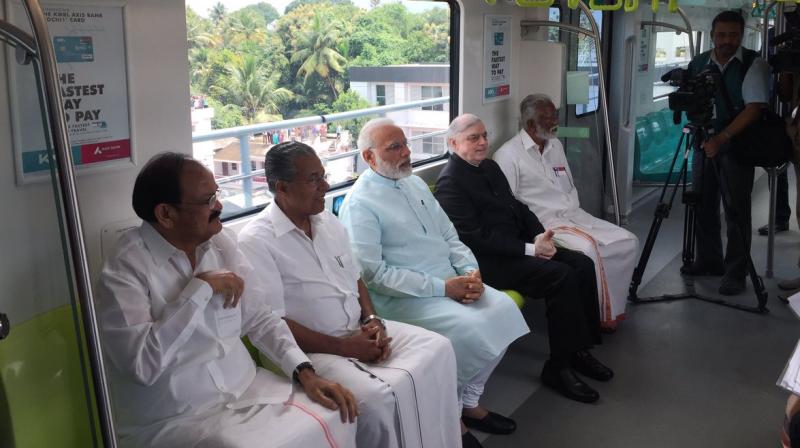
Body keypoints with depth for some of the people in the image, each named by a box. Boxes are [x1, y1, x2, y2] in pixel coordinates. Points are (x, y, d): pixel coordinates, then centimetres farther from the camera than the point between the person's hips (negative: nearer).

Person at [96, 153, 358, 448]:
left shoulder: (222, 242, 3)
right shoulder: (125, 268, -15)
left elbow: (258, 319, 9)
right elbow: (142, 364, -26)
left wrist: (305, 372, -4)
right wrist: (201, 288, -20)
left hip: (247, 390, 6)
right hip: (172, 421, -6)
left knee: (333, 419, -9)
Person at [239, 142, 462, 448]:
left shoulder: (328, 222, 10)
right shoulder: (256, 241, -15)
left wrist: (373, 320, -2)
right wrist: (343, 347, -18)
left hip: (359, 330, 8)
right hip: (312, 350, -8)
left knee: (437, 348, -5)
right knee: (378, 397, -30)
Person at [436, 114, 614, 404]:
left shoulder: (490, 167, 15)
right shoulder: (450, 182, -14)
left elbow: (516, 206, 19)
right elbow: (474, 238, -20)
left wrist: (540, 235, -1)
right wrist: (529, 249, -20)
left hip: (518, 246, 9)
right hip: (489, 260, -9)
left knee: (582, 264, -5)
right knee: (561, 276, -23)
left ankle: (579, 348, 4)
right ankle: (558, 367, -12)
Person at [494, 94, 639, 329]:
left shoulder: (556, 146, 17)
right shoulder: (508, 155, -8)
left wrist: (576, 213, 9)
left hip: (572, 215, 8)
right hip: (543, 222, -8)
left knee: (627, 241, -8)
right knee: (588, 248, -33)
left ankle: (611, 310, 0)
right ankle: (599, 315, -13)